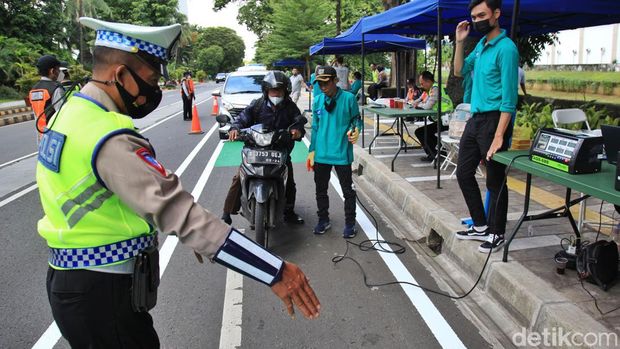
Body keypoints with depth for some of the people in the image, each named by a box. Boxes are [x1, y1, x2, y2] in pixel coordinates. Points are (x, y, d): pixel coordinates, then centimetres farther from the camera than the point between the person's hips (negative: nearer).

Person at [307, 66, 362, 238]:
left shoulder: (348, 98, -7)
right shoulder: (318, 101, 6)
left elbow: (356, 119, 1)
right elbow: (315, 127, 11)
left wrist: (356, 129, -21)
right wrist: (312, 151, 9)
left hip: (341, 154, -4)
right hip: (321, 154, 4)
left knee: (347, 190, 6)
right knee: (321, 189, 14)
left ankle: (350, 223, 21)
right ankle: (323, 220, 31)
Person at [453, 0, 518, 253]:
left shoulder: (506, 48, -13)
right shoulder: (480, 45, 12)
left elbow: (509, 97, -17)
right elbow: (460, 72, 22)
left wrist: (499, 136, -22)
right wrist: (459, 42, 9)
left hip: (494, 119, -9)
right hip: (475, 118, 9)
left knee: (495, 180, 2)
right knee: (463, 172, 14)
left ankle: (497, 235, 18)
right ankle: (481, 226, 27)